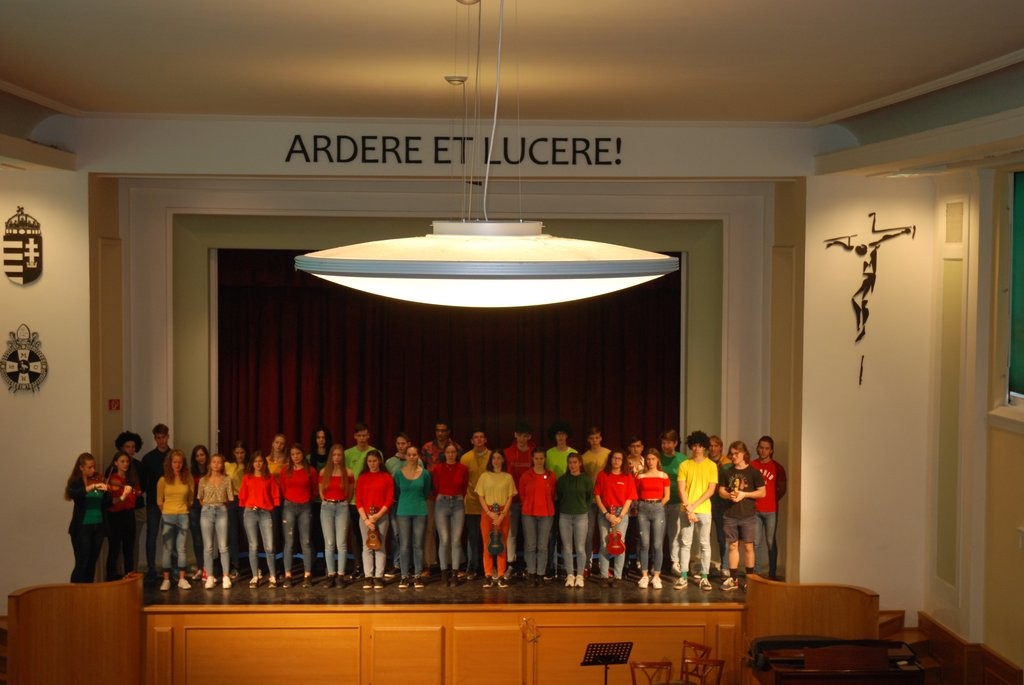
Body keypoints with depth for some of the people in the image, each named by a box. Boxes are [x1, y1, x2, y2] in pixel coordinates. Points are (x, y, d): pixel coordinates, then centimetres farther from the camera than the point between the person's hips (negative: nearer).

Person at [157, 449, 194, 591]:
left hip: (183, 516, 1)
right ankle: (166, 580, 3)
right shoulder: (163, 480, -2)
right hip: (168, 516, -1)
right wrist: (166, 513, 11)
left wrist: (182, 508, 11)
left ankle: (182, 579, 8)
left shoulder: (188, 479, 2)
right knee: (168, 549, 1)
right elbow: (159, 501, 6)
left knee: (181, 549, 4)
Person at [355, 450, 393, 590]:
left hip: (381, 516, -1)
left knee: (380, 547, -1)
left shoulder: (387, 478, 3)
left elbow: (390, 499, -1)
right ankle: (368, 577, 2)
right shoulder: (362, 478, 8)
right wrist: (366, 519, -8)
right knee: (367, 547, 0)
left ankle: (379, 577, 0)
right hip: (365, 516, 1)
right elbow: (358, 500, 3)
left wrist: (378, 515, -11)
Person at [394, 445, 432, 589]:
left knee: (418, 545, 3)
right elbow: (397, 493, 10)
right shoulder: (399, 473, -2)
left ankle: (418, 576, 9)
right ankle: (404, 576, 7)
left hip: (420, 511, 0)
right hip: (404, 511, 0)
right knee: (405, 545, 1)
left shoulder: (425, 473, 0)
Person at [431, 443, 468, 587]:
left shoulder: (463, 469, 3)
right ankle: (444, 572, 2)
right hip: (442, 504, -1)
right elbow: (435, 488, 10)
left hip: (458, 504, 1)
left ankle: (454, 574, 1)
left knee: (456, 540, -3)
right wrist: (439, 502, 11)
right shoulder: (437, 468, 2)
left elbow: (465, 488, 13)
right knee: (444, 539, -7)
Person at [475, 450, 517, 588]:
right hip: (487, 513, 0)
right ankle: (488, 576, -1)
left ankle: (501, 576, 0)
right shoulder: (484, 476, 6)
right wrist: (490, 513, -9)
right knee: (487, 544, -3)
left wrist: (502, 515, -8)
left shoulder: (508, 477, 7)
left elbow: (510, 497, 3)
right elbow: (480, 496, 3)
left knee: (502, 545, -1)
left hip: (503, 513, 0)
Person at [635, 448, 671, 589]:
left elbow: (666, 496, 6)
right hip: (643, 509, 1)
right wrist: (641, 504, -2)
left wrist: (657, 505, -2)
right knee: (644, 544, 0)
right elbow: (636, 494, 11)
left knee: (657, 545, -4)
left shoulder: (663, 476, 6)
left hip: (658, 509, -1)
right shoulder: (640, 476, 8)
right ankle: (644, 576, 5)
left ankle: (656, 576, 2)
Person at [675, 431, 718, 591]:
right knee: (686, 544, 3)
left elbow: (711, 490, -3)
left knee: (705, 544, 1)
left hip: (704, 510, -1)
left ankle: (704, 577, 5)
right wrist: (688, 509, -10)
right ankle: (683, 577, 6)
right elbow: (681, 489, 1)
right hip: (686, 510, 1)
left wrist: (694, 505, -11)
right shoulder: (684, 465, 5)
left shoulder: (711, 465, 2)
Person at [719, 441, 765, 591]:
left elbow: (762, 493, -3)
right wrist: (729, 495, -9)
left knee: (748, 546, 0)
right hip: (731, 515, 3)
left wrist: (744, 494, -14)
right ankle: (733, 579, 9)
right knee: (733, 546, 5)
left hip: (748, 515, -3)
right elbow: (721, 491, 13)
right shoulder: (728, 472, 11)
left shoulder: (753, 472, 0)